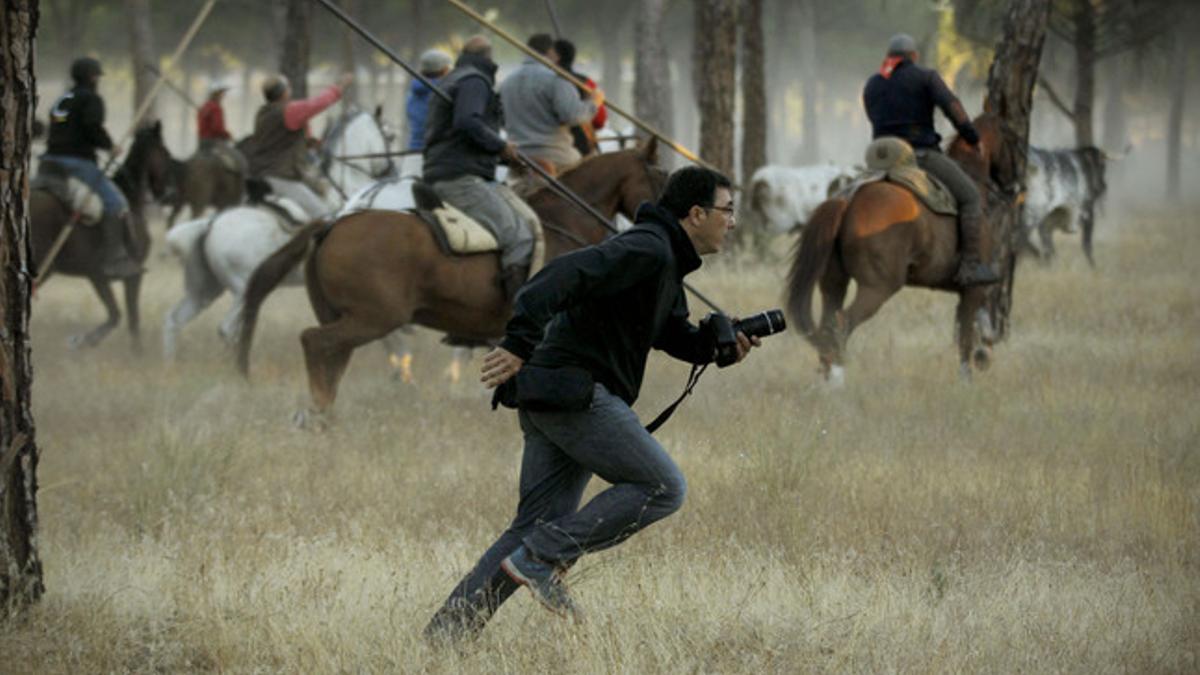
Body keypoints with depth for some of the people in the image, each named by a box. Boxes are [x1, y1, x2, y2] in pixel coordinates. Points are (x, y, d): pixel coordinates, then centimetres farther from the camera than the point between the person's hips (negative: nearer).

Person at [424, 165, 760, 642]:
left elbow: (671, 331, 34)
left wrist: (716, 344, 12)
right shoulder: (647, 250, -12)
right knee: (663, 488, -7)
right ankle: (544, 558, -12)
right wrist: (519, 343, -34)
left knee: (534, 527, 7)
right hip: (575, 392, -10)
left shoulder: (665, 262, 21)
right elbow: (567, 275, -25)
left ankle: (446, 630, 1)